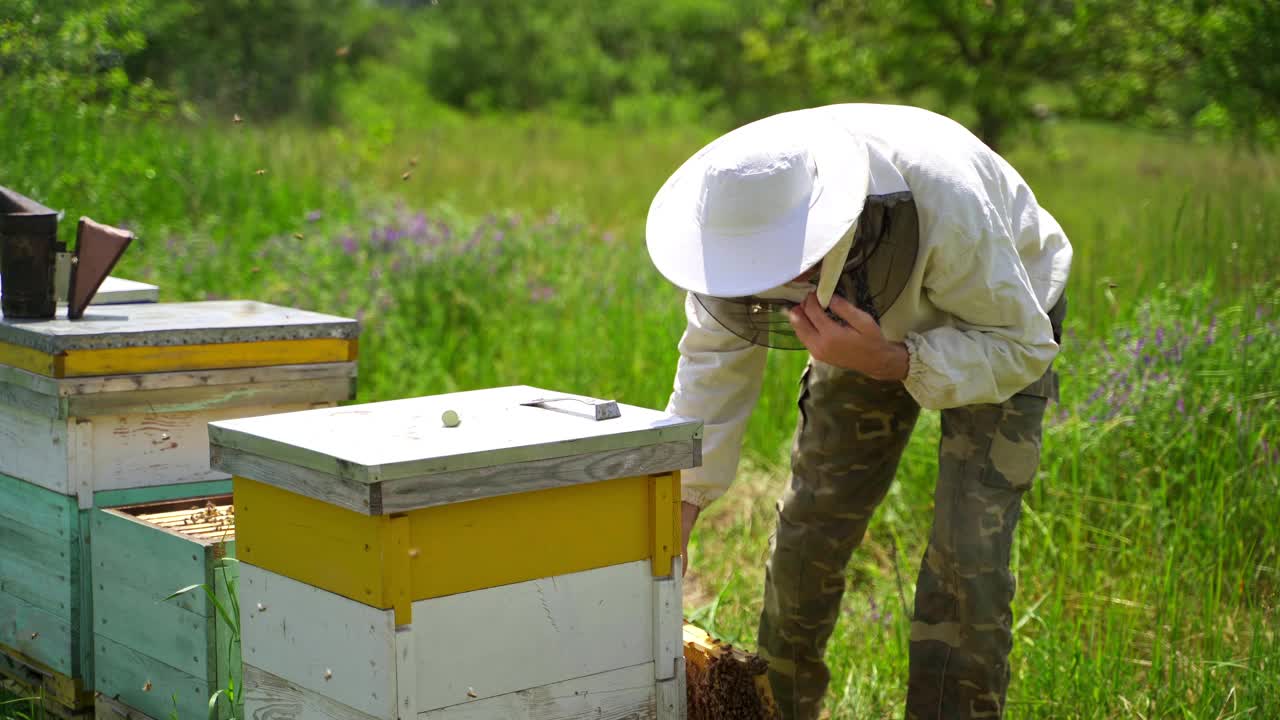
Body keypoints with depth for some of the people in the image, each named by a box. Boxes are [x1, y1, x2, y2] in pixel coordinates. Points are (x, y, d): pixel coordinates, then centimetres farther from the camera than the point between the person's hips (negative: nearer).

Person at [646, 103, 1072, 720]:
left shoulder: (946, 204, -42)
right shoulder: (746, 213, -28)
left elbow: (1020, 346, -29)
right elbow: (716, 358, -14)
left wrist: (889, 362, -45)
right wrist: (680, 505, -19)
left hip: (998, 323, -4)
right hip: (873, 322, 4)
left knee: (967, 554, -16)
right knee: (808, 533, 2)